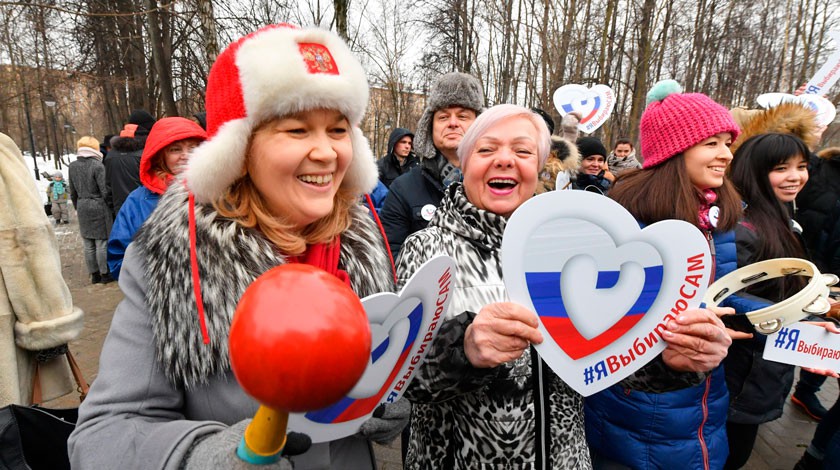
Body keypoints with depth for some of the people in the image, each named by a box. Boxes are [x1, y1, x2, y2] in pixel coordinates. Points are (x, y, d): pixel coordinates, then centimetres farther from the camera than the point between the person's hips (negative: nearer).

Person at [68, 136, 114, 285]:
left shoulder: (72, 167, 5)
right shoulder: (97, 166, -13)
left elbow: (72, 192, 12)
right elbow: (104, 190, -13)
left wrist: (77, 208, 22)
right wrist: (108, 204, 2)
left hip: (82, 207, 6)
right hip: (99, 207, -6)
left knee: (88, 245, 11)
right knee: (102, 243, 1)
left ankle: (94, 274, 19)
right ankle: (104, 274, 8)